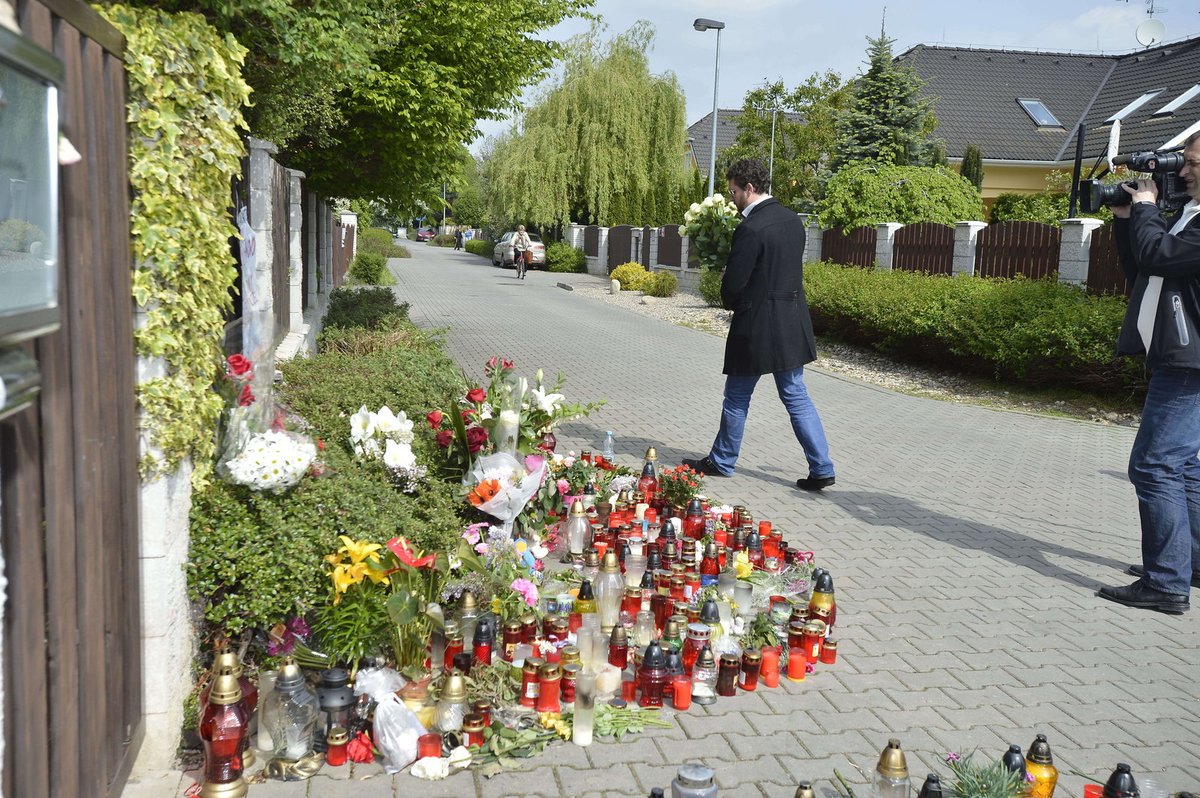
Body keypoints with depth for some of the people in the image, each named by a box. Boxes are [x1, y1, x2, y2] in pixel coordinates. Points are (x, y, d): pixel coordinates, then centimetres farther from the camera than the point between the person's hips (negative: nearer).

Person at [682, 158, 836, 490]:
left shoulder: (750, 229, -19)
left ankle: (722, 461, 24)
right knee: (796, 396, 11)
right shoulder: (792, 219, 6)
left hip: (757, 326, -7)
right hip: (792, 323, 7)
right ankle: (821, 468, 9)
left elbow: (733, 285, -17)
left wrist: (730, 302, 5)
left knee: (737, 397, 9)